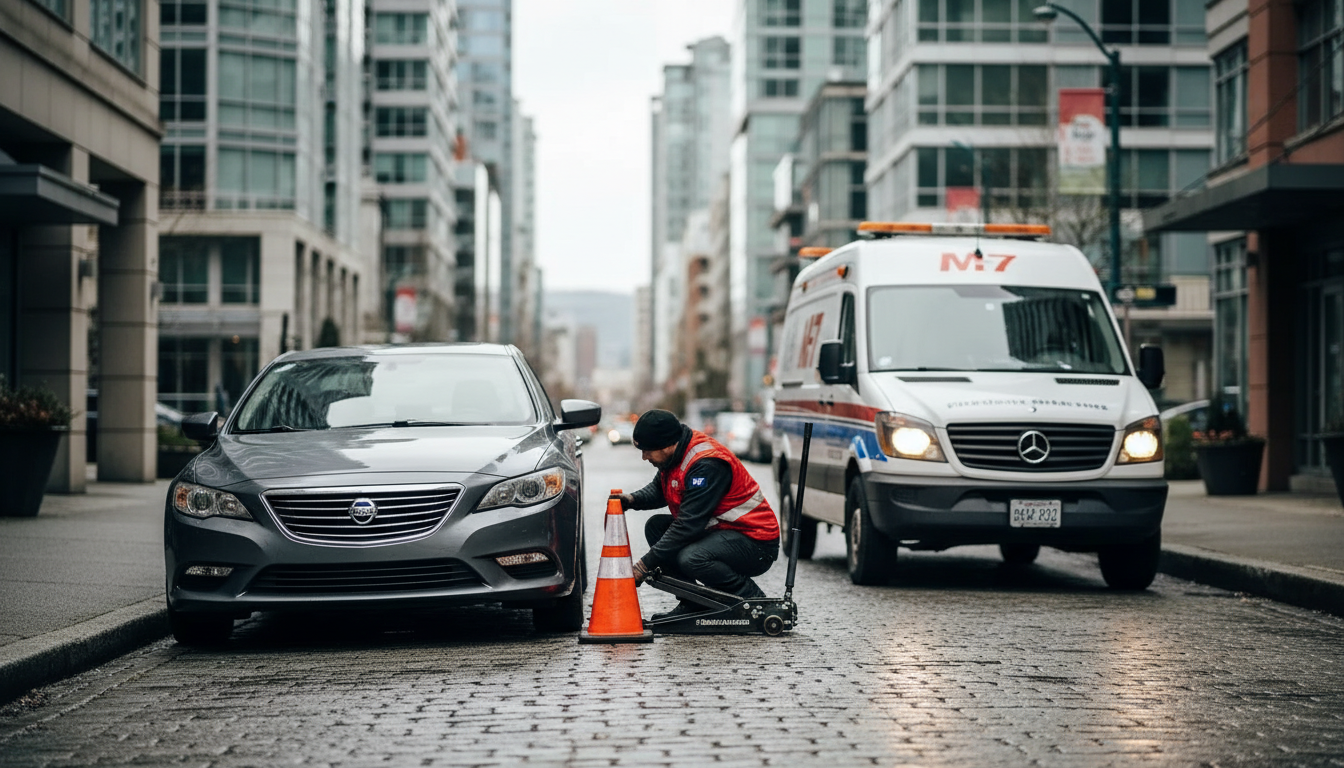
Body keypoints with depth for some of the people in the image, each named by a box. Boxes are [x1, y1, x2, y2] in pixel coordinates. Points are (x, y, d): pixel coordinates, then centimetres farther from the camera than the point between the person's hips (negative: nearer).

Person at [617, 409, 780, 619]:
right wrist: (632, 500, -4)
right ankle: (691, 604, 2)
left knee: (691, 558, -33)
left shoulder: (706, 464, -26)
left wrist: (646, 564, -24)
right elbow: (658, 490, 20)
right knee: (656, 527, 5)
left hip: (757, 544, -10)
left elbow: (688, 525, -28)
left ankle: (754, 601, -10)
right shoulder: (676, 452, 2)